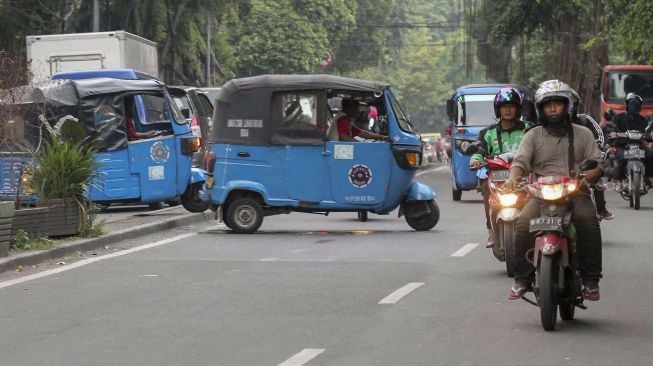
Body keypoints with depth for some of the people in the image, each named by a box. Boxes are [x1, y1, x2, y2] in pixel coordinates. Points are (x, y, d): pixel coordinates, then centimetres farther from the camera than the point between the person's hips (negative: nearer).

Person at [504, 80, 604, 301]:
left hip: (576, 194, 0)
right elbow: (520, 161, -1)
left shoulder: (583, 134, 16)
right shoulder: (533, 136, 14)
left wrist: (583, 179, -15)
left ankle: (590, 280, -22)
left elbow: (597, 164, 8)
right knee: (523, 224, -28)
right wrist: (513, 177, -26)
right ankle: (522, 279, -17)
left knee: (589, 223, -31)